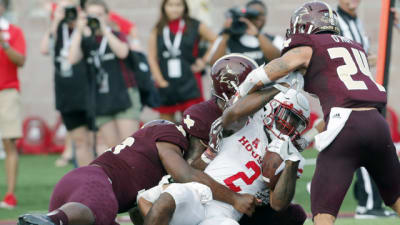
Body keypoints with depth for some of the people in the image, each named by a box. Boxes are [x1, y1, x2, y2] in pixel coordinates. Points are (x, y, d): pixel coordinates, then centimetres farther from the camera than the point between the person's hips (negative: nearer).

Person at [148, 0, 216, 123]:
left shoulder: (195, 26, 3)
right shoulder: (157, 30, 7)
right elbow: (152, 57, 3)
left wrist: (204, 61, 0)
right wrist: (160, 81, -5)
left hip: (188, 83, -2)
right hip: (166, 84, 2)